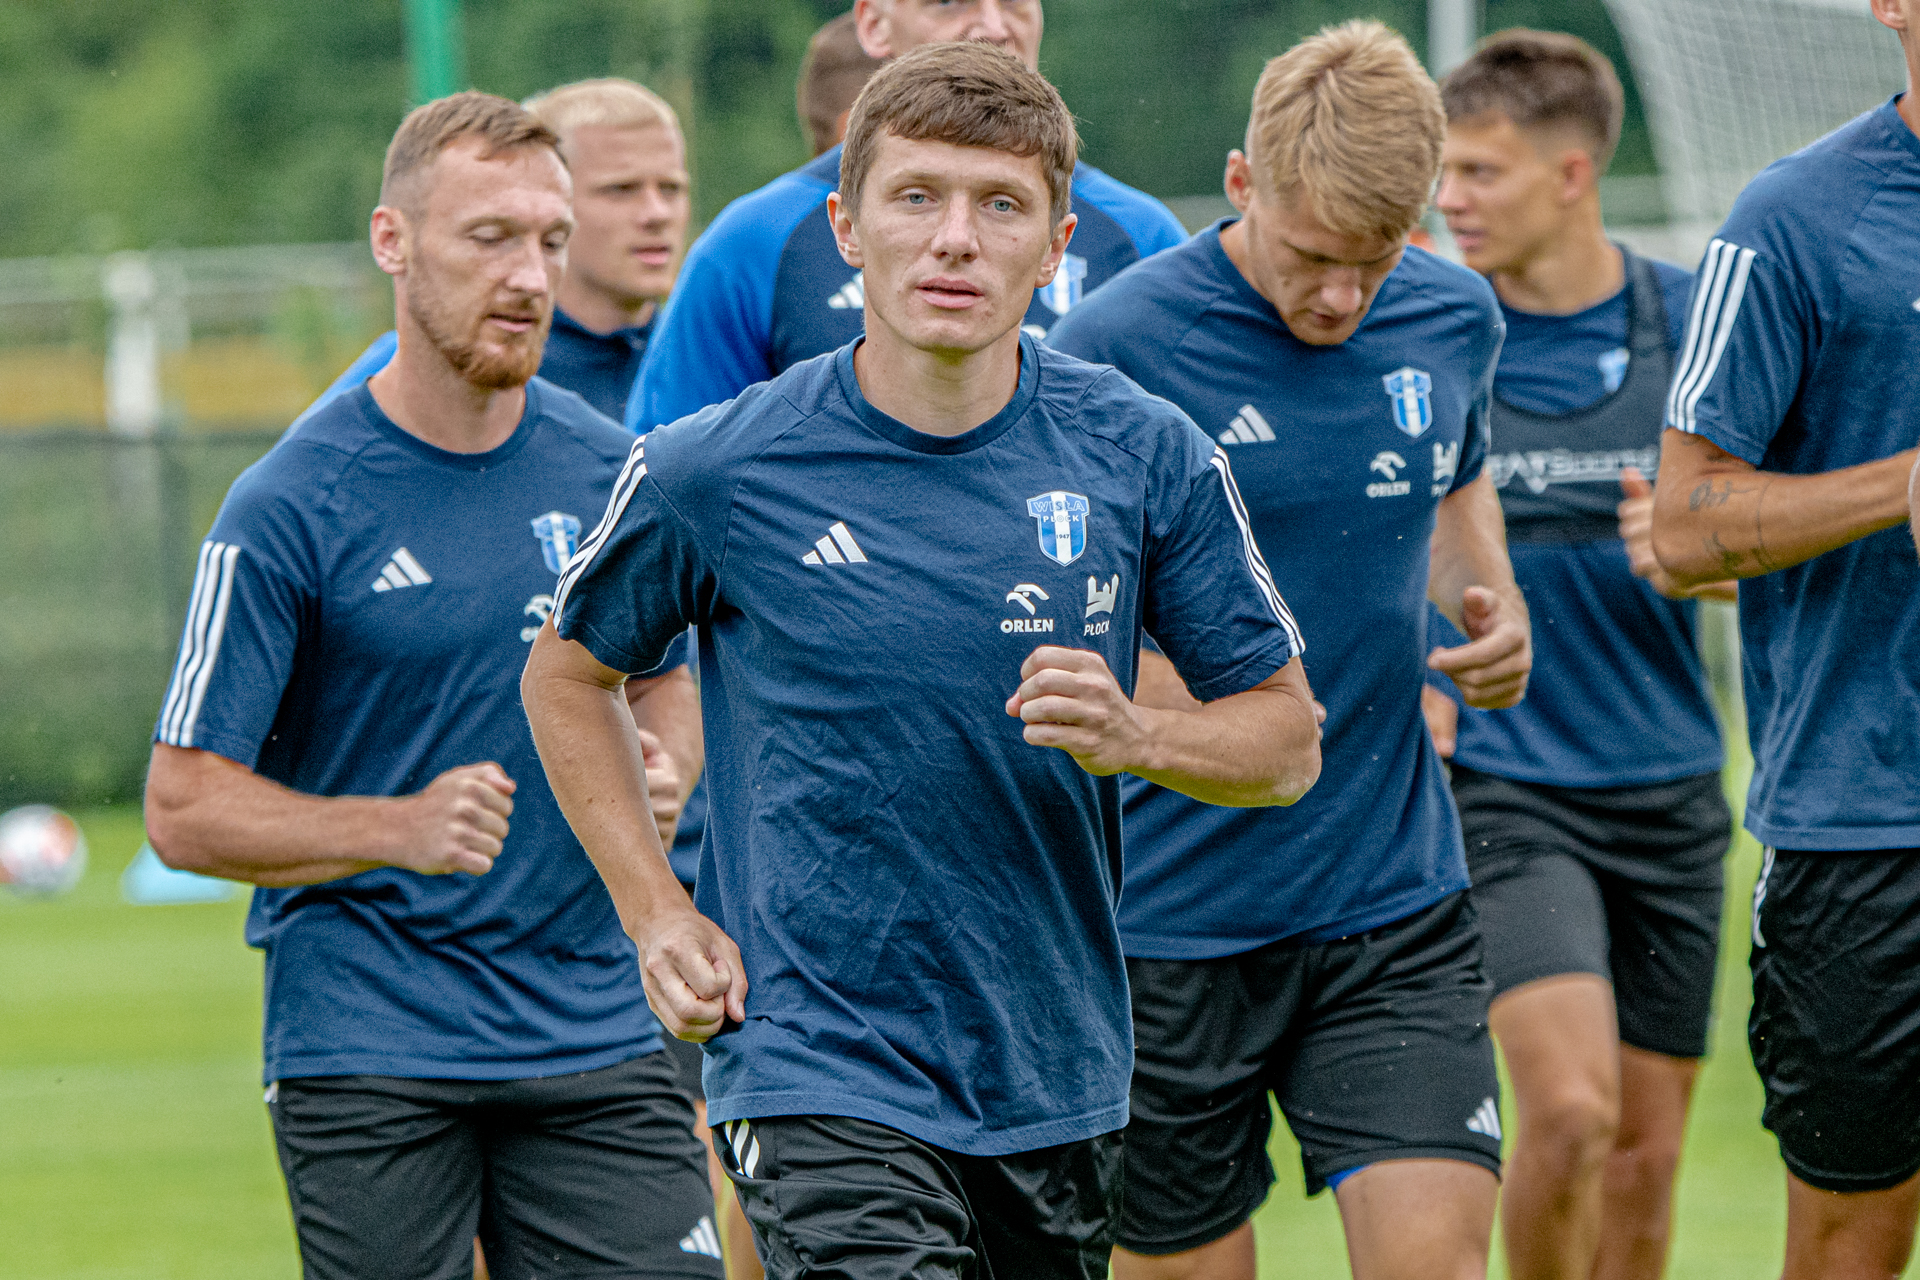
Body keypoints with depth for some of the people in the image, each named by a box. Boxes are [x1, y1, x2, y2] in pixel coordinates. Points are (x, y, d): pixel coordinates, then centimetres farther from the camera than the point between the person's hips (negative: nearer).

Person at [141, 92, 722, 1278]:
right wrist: (402, 828, -21)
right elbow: (185, 809, -7)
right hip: (367, 1054, -4)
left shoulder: (609, 470, 6)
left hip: (599, 1036, 4)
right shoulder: (290, 509, -8)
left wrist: (657, 769, 0)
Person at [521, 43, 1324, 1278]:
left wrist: (1135, 737, -16)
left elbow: (1288, 734, 4)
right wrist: (657, 913, 1)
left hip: (1061, 1078, 4)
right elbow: (569, 676, 11)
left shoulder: (1143, 455, -3)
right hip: (823, 1074, -4)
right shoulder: (717, 473, -8)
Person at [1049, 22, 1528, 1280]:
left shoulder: (1455, 319, 4)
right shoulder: (1113, 347, -13)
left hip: (1399, 904, 3)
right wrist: (1172, 706, -23)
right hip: (1172, 924, -3)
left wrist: (1493, 604, 5)